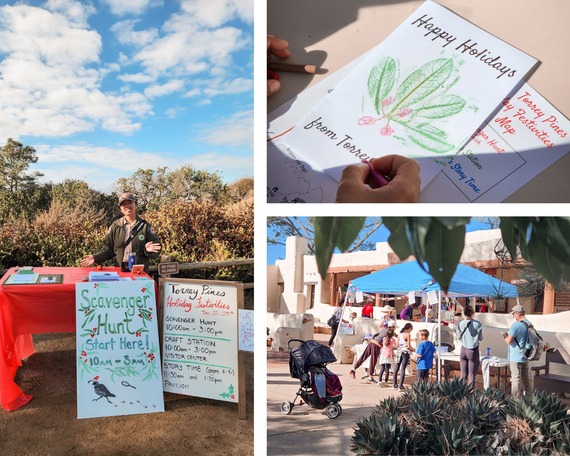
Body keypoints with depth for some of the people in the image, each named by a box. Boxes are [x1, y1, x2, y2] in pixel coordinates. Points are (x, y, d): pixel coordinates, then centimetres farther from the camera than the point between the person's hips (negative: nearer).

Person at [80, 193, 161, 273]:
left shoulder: (145, 226, 0)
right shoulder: (115, 226, 6)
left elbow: (155, 253, -1)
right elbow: (108, 249, 9)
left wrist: (149, 250, -21)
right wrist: (96, 258, -6)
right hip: (119, 271, 1)